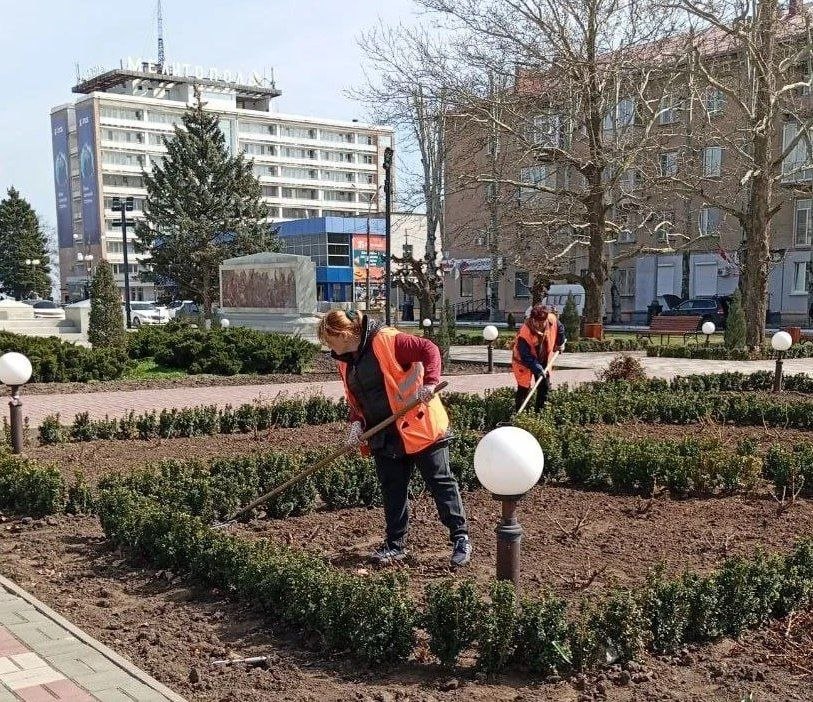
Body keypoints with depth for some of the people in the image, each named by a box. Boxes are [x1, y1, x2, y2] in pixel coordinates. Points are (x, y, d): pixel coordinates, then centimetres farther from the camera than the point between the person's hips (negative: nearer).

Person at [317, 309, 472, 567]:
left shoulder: (386, 340, -17)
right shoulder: (345, 362, 8)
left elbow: (429, 350, -20)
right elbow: (355, 400, 16)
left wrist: (429, 382, -34)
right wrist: (357, 422, -3)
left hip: (418, 426, -7)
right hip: (384, 436, 8)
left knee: (441, 482, 1)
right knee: (392, 490, 12)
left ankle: (461, 538, 10)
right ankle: (395, 544, 24)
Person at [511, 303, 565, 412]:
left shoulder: (552, 319, -22)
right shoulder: (524, 333, -37)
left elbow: (560, 329, 5)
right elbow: (526, 357, -32)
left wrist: (559, 343, 16)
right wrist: (538, 369, -37)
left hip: (543, 361, 6)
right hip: (524, 362, -6)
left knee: (545, 387, 12)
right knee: (524, 389, -8)